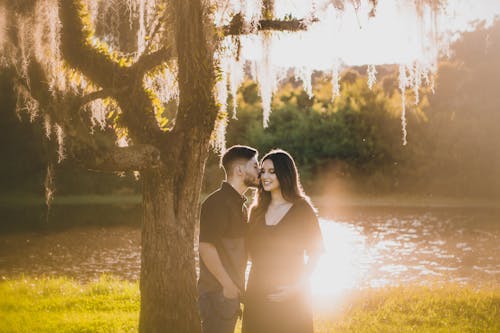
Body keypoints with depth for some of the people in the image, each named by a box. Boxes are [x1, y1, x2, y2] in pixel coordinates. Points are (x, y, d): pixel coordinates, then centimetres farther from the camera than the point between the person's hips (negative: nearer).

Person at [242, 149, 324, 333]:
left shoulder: (302, 210, -4)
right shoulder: (257, 211, 10)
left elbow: (315, 252, -4)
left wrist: (299, 285, -14)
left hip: (291, 297, -4)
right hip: (258, 293, 4)